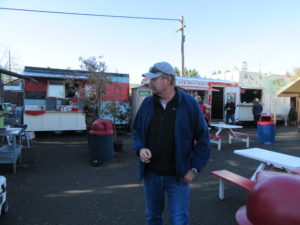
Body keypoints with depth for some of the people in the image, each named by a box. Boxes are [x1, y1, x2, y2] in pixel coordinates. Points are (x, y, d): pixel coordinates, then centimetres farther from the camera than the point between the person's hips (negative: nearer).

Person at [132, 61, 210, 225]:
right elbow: (136, 130, 11)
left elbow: (203, 138, -5)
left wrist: (195, 168, -8)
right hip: (151, 174, 4)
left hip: (178, 176, -3)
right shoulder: (147, 103, 0)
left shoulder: (189, 103, -10)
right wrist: (140, 148, -8)